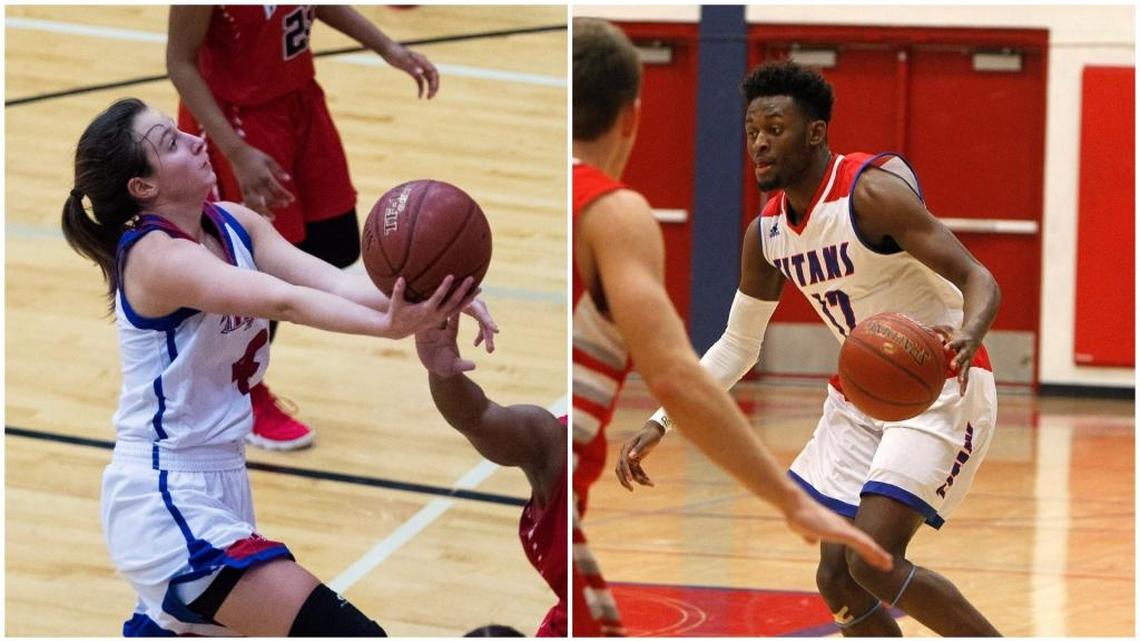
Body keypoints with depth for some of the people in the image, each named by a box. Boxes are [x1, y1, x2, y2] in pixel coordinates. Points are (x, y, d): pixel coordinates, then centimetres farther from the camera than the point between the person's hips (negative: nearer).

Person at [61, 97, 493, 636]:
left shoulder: (233, 224, 3)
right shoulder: (157, 257, -21)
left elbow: (332, 282, -13)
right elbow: (284, 302, -38)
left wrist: (425, 302, -31)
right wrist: (389, 325, -53)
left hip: (217, 485, 10)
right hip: (167, 504, -10)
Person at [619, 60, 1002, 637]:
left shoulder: (871, 193, -20)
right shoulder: (766, 235, 3)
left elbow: (979, 279, -26)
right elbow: (738, 346, 15)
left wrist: (967, 335, -48)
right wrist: (660, 423, 6)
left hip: (941, 389, -8)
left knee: (874, 561, -20)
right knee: (836, 578, 0)